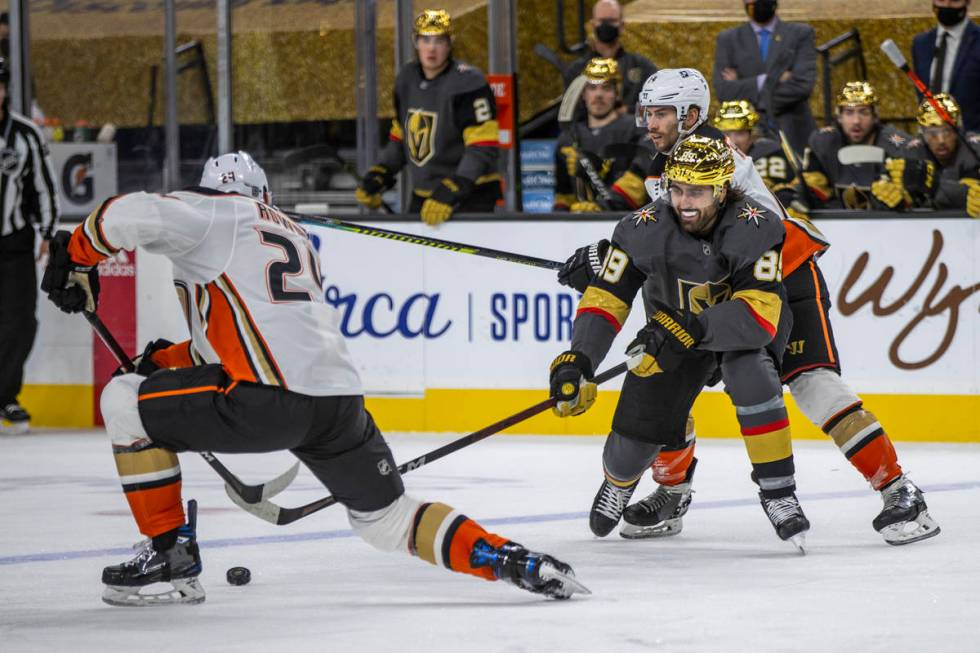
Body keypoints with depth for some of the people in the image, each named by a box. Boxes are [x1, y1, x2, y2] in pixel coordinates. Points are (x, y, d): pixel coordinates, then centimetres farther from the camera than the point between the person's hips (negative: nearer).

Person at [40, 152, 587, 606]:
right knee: (388, 519, 24)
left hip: (270, 400, -7)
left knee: (125, 402, 6)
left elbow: (133, 215, -8)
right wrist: (169, 358, 35)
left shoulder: (210, 212, 9)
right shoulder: (295, 236, 32)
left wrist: (75, 256, 9)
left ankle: (171, 555, 5)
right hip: (342, 398, 7)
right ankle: (513, 560, 9)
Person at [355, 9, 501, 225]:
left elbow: (483, 148, -21)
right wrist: (378, 177, 8)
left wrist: (451, 192, -29)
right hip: (423, 196, 7)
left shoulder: (467, 83, -15)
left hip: (470, 198, -7)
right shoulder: (407, 79, 8)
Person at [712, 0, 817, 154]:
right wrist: (768, 80, -9)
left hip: (793, 135, 0)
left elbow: (803, 85, -5)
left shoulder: (801, 34, 9)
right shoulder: (728, 39, 12)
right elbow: (723, 90, -1)